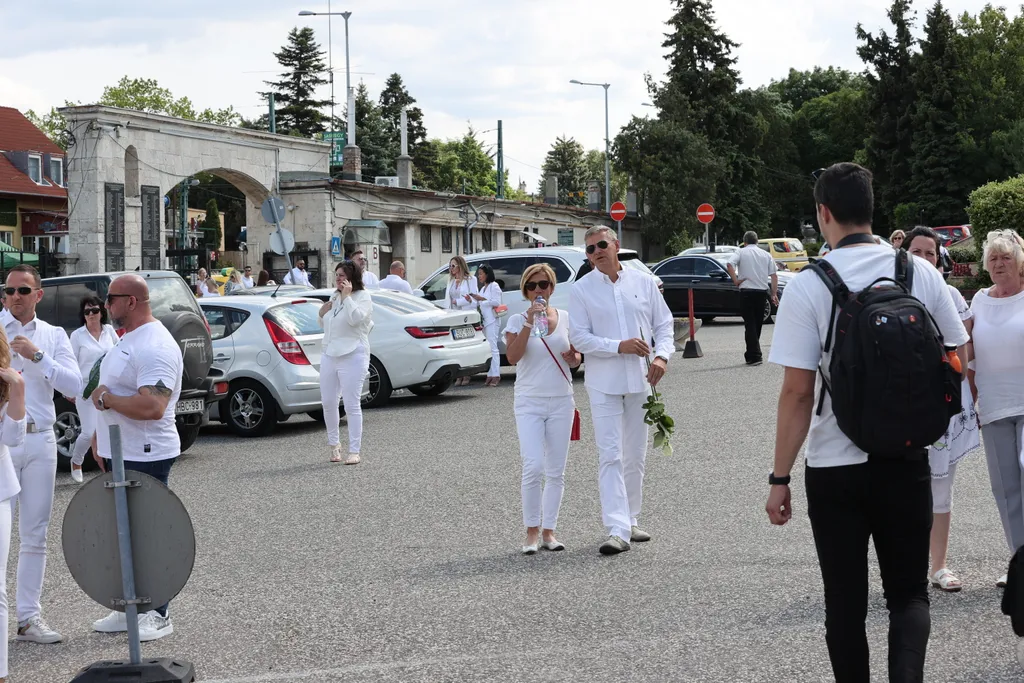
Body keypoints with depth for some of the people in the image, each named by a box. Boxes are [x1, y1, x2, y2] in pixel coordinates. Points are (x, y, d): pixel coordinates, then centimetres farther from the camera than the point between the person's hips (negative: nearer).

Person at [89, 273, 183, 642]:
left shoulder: (155, 346, -19)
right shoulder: (128, 340, 15)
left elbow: (151, 406, -31)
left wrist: (105, 398, -18)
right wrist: (101, 442, 19)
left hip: (145, 457, -10)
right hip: (119, 456, 10)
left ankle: (157, 614, 4)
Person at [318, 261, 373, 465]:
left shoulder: (363, 297, -5)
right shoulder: (335, 297, 15)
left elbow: (355, 318, -24)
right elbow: (325, 325, 25)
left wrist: (347, 296, -19)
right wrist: (322, 314, 5)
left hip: (352, 356, -7)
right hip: (329, 354, 7)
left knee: (351, 405, -6)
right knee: (328, 402, 10)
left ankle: (354, 451, -2)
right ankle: (333, 442, 28)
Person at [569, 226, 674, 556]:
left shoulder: (644, 282, 6)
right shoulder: (581, 290, -1)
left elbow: (664, 323, 9)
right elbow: (579, 337, -6)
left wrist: (662, 355, -9)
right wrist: (620, 346, -18)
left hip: (641, 380, 3)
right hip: (604, 383, -3)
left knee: (635, 456, 12)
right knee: (610, 456, -11)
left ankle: (631, 521, 25)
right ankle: (617, 530, -15)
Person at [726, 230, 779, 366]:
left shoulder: (740, 252, 2)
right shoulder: (766, 254, 11)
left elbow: (729, 265, -18)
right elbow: (774, 275, 5)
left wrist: (735, 280, -8)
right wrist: (774, 294, 8)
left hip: (747, 291, -3)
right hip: (762, 291, 3)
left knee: (750, 324, -2)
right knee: (757, 324, 14)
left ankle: (755, 356, -12)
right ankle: (751, 355, 23)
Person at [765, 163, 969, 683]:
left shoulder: (806, 287, -11)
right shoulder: (922, 274, -2)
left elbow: (797, 392, -12)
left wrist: (780, 478, -5)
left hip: (835, 466, -2)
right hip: (908, 460, 2)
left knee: (845, 601, 11)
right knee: (909, 592, 11)